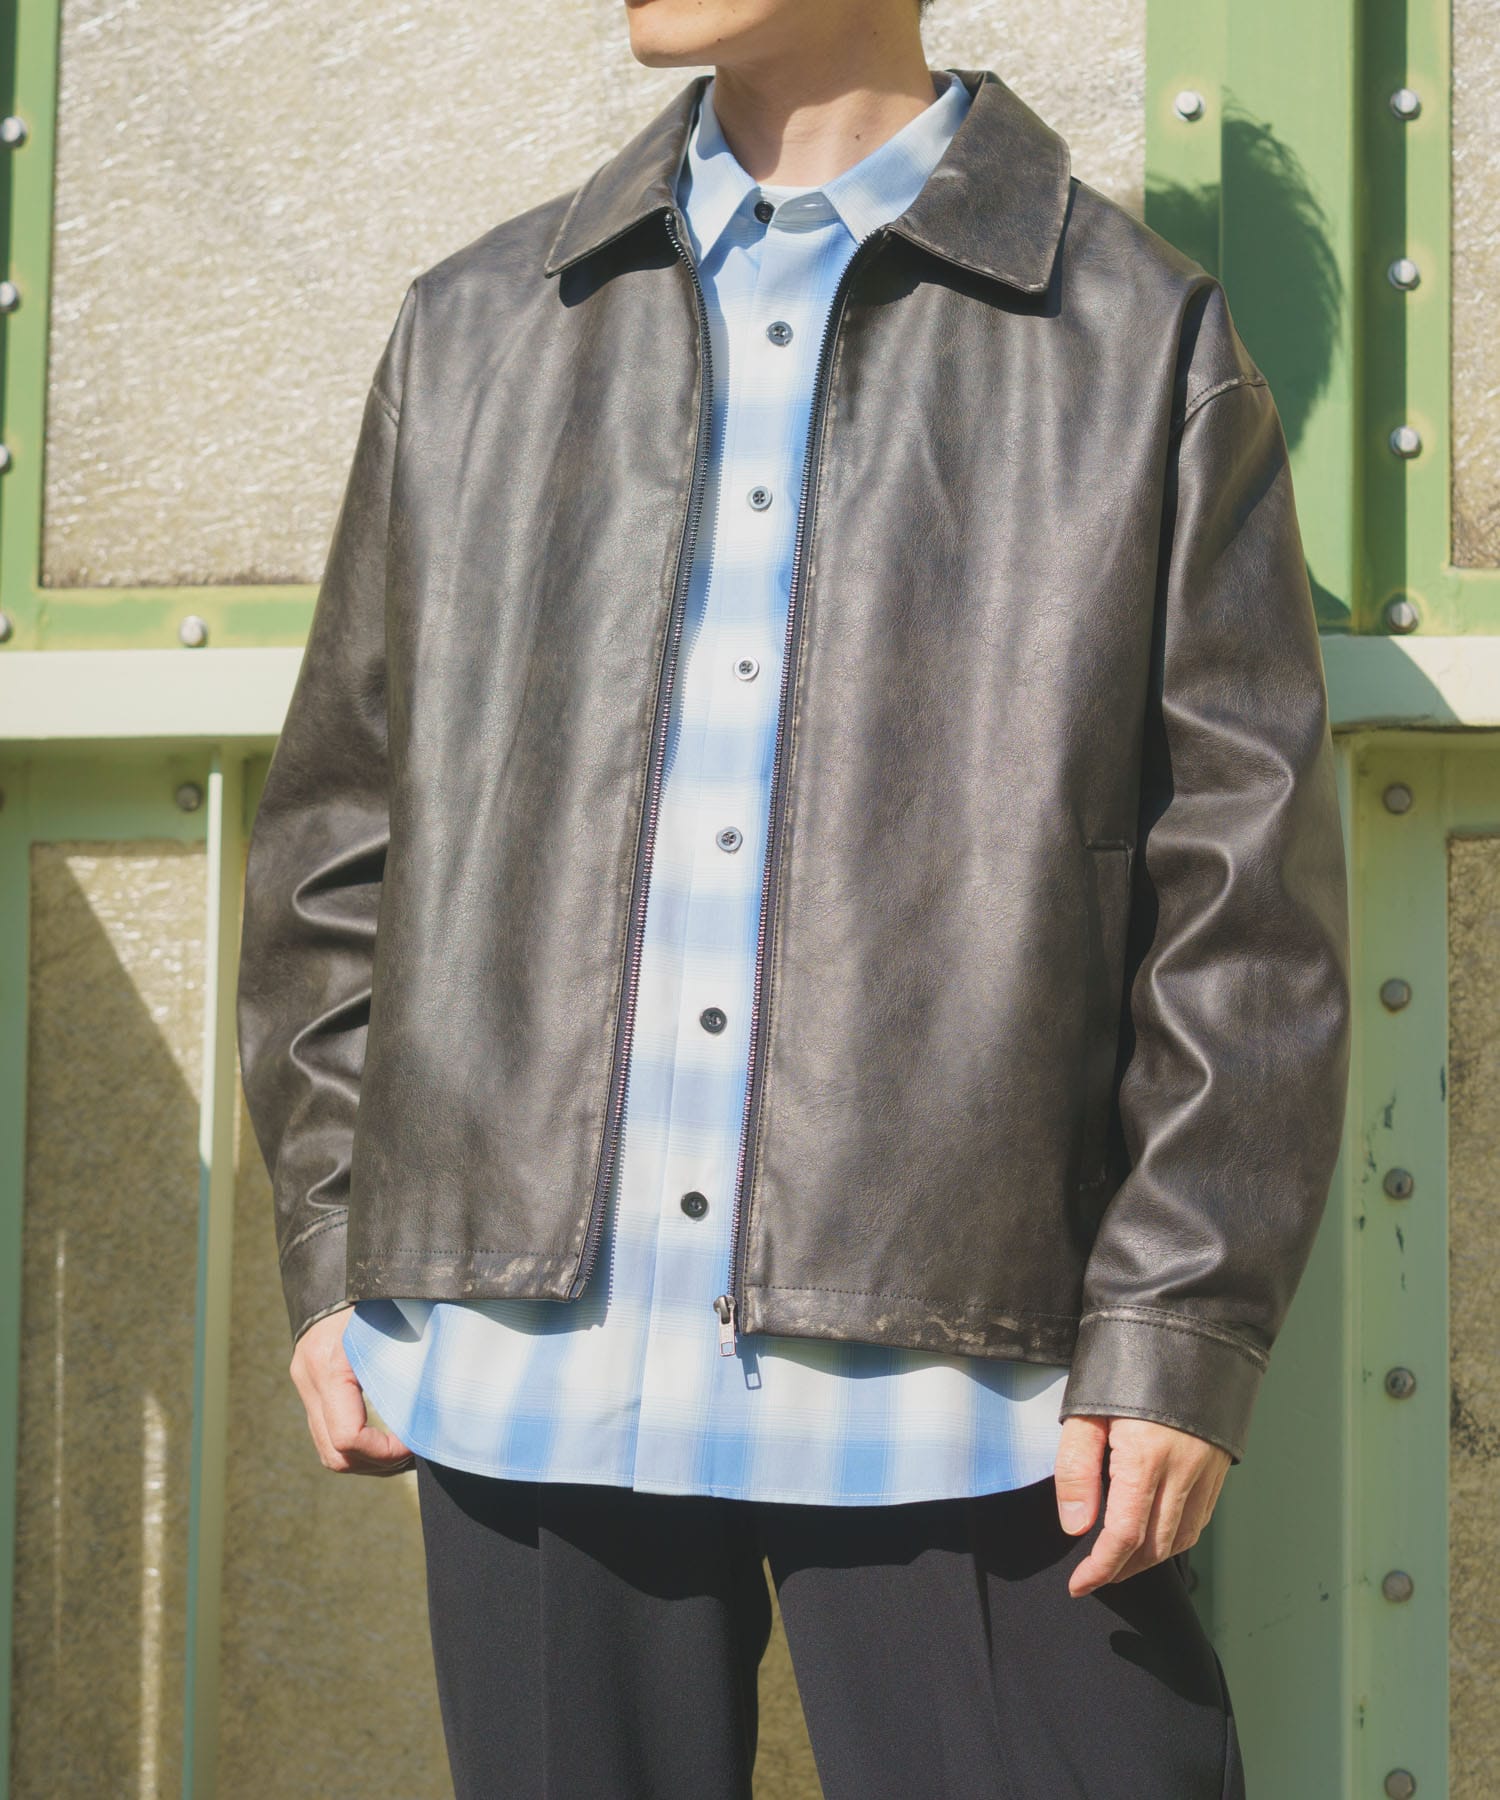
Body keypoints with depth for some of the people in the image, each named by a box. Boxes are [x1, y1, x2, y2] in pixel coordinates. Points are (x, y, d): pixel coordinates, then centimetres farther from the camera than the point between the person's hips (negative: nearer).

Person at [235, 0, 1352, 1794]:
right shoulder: (471, 333, 14)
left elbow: (1242, 891, 1)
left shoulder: (1145, 341, 5)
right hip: (527, 1343, 3)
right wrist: (334, 1251, 10)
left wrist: (1179, 1334, -5)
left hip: (950, 1364, -3)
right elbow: (341, 824, 17)